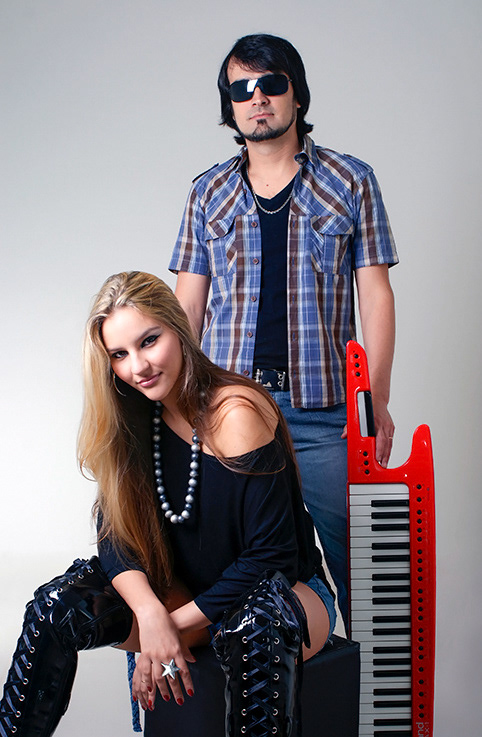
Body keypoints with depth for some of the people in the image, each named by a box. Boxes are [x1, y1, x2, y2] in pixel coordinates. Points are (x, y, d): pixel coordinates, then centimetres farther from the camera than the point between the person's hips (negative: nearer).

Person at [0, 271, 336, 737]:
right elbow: (116, 535, -5)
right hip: (185, 593, 5)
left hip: (282, 590, -5)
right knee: (57, 605, -15)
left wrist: (178, 623, -17)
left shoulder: (237, 412, -20)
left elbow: (271, 556, -20)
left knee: (253, 628, -40)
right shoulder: (134, 419, -1)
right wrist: (150, 614, -24)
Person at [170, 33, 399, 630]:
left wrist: (377, 403, -5)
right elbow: (187, 305, 12)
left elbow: (376, 296, 3)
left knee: (354, 555, 0)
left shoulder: (350, 183, 6)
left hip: (321, 409, -2)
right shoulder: (209, 193, 12)